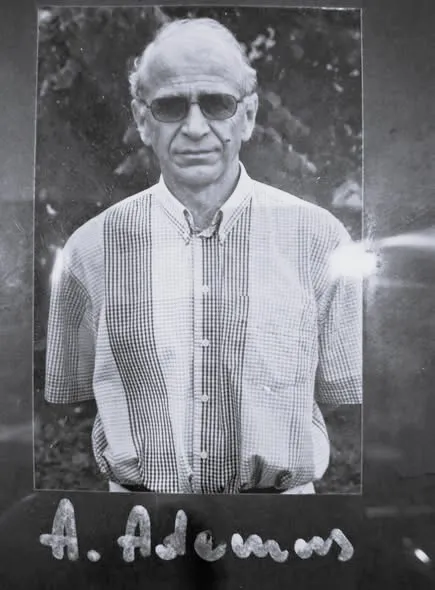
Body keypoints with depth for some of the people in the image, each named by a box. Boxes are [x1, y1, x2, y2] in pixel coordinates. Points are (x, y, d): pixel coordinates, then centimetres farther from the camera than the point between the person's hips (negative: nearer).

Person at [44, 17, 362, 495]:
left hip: (285, 493, 0)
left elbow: (350, 404, -3)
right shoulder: (90, 249, -8)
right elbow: (66, 402, 2)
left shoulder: (318, 239, -10)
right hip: (132, 491, 1)